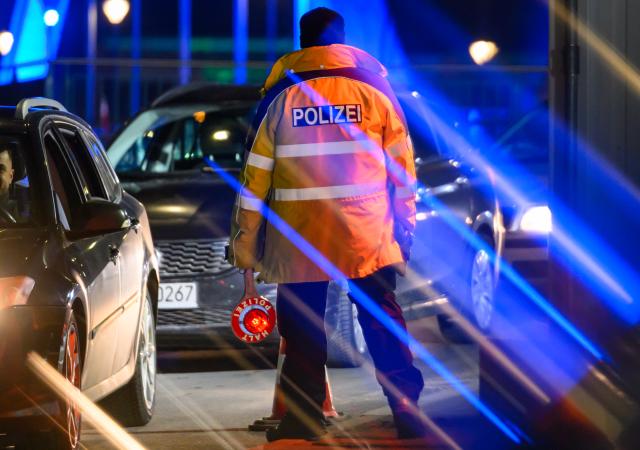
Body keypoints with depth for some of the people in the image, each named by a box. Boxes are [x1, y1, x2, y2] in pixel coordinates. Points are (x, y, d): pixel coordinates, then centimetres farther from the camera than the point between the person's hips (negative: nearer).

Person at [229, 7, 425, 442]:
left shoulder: (280, 99, 2)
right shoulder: (375, 91, 3)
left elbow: (254, 179, 2)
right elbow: (403, 172, 3)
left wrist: (245, 250, 6)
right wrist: (405, 227, 11)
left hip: (299, 241, 0)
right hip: (368, 240, 0)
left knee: (303, 336, 6)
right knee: (384, 327, 7)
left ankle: (302, 421, 6)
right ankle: (407, 410, 2)